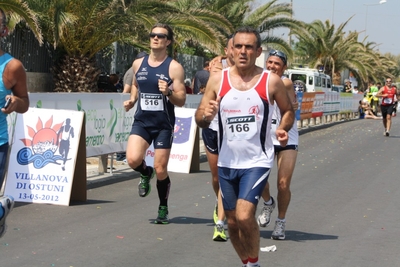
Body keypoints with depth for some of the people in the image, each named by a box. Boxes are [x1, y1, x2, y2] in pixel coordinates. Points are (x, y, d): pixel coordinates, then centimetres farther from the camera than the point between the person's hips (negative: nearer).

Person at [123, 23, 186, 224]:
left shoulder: (174, 68, -7)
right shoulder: (138, 64, 5)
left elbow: (181, 101, -7)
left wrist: (168, 93, -27)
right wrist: (132, 100, 6)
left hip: (164, 124, -3)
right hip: (141, 121, 3)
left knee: (160, 170, 0)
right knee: (133, 159, -20)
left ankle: (163, 209, 21)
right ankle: (145, 174, 16)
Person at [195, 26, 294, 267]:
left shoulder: (271, 81, -5)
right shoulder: (217, 80, 0)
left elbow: (288, 110, 10)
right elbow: (200, 119, 3)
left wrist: (283, 128, -11)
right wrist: (206, 116, -20)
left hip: (257, 161, -3)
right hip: (227, 162, 4)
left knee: (244, 216, -19)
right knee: (232, 222, 13)